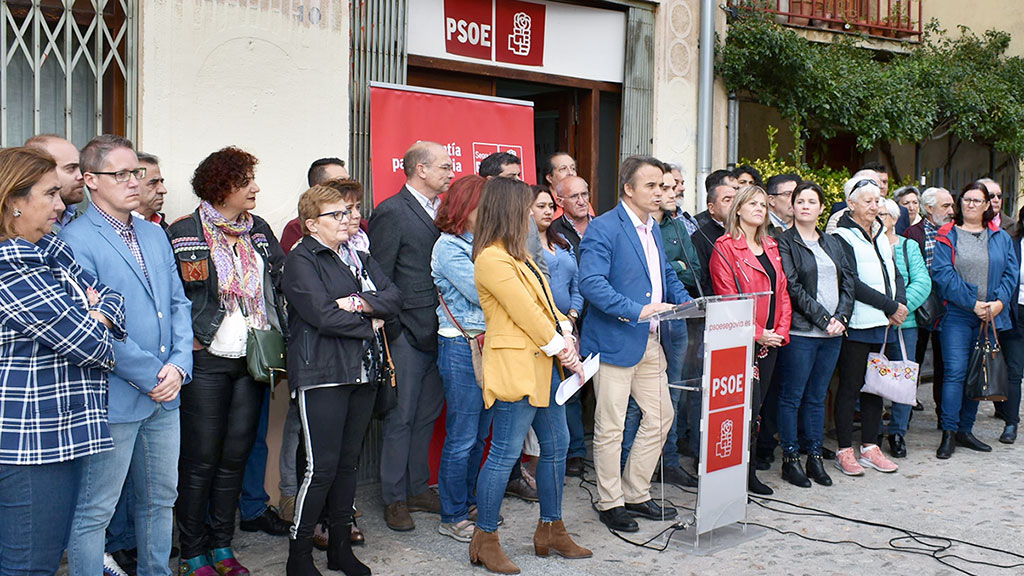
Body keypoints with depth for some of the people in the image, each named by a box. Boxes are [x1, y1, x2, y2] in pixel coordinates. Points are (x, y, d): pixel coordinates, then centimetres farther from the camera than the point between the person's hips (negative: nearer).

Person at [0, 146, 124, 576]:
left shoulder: (48, 250, 11)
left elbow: (110, 298, 12)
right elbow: (87, 344, -20)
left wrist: (98, 316, -10)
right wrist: (98, 331, 3)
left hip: (61, 430, 10)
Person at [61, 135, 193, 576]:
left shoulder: (155, 234, 13)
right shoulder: (76, 239, -11)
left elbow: (178, 303, 13)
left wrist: (178, 365, -3)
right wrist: (152, 376, -14)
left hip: (166, 394, 8)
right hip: (114, 399, -7)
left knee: (161, 498, 18)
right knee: (95, 511, 2)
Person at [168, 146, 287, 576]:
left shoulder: (259, 230, 11)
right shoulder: (185, 232, -6)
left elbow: (281, 284, 14)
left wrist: (275, 343, 6)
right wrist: (192, 341, -10)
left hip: (252, 360, 5)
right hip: (206, 361, -5)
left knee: (236, 455, 10)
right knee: (200, 458, 0)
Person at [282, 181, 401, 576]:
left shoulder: (358, 257, 17)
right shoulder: (301, 260, -5)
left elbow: (394, 298, 5)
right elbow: (323, 314, -17)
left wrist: (362, 303, -13)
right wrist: (370, 324, -5)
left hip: (363, 371, 7)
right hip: (322, 372, -7)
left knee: (348, 462, 11)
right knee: (321, 466, -7)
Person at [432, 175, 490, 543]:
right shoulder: (449, 247, -9)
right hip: (462, 346, -8)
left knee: (479, 433, 14)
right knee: (462, 437, -2)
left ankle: (468, 502, 27)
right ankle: (452, 518, 8)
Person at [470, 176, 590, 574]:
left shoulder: (517, 254, 17)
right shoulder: (492, 260, -16)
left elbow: (545, 302, 14)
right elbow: (526, 313, -17)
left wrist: (565, 335, 0)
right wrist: (561, 349, -11)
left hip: (543, 364, 10)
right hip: (515, 367, -10)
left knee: (556, 445, 14)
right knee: (505, 453, -3)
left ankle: (551, 530, 27)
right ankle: (485, 540, 9)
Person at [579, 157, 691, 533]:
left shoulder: (652, 229, 15)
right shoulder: (603, 228, -13)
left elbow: (666, 275, 25)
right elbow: (591, 282, -23)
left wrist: (686, 303, 5)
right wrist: (637, 311, -29)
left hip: (649, 341, 9)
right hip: (615, 342, -9)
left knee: (661, 416, 13)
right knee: (610, 427, 0)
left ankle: (636, 494, 26)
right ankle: (610, 504, 14)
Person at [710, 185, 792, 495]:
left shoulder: (771, 247, 16)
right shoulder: (725, 248, -5)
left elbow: (782, 292, 15)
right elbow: (727, 297, -11)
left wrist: (781, 331, 2)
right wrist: (757, 333, -14)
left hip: (770, 341, 7)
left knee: (755, 406, 9)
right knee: (748, 407, -9)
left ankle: (749, 472, 15)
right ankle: (743, 473, 1)